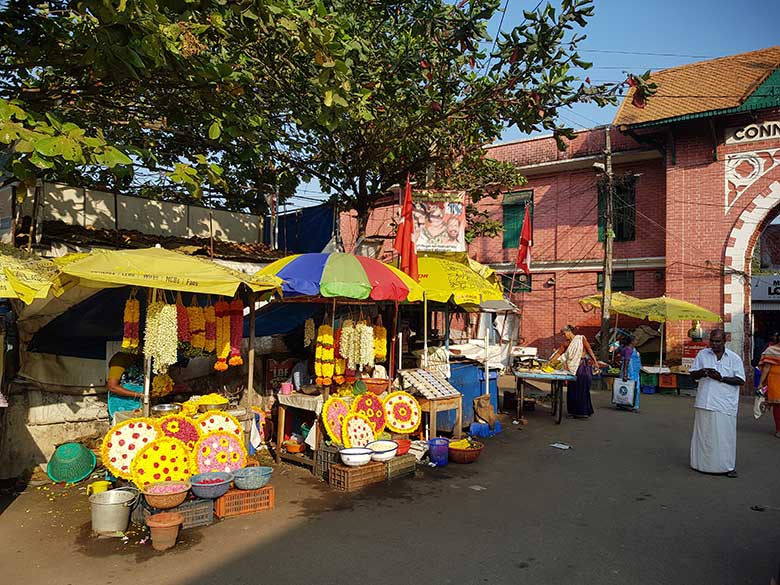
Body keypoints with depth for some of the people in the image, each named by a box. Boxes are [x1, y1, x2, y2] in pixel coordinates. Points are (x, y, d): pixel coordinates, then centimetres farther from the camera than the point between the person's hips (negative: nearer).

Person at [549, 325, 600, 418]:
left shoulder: (581, 338, -1)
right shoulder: (566, 343, 11)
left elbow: (589, 350, -4)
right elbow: (559, 352, 8)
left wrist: (595, 362, -10)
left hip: (583, 366, -5)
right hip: (573, 368, 5)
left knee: (582, 389, -3)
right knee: (573, 389, 6)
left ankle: (583, 412, 5)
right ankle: (575, 411, 14)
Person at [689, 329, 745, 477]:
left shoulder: (734, 358, 1)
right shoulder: (702, 354, 8)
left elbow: (741, 380, -2)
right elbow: (693, 375, 11)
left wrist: (722, 378, -15)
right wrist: (701, 372, -10)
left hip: (725, 404, -2)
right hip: (704, 402, 2)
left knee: (725, 434, 0)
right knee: (703, 433, 7)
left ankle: (728, 466, 12)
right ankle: (703, 462, 18)